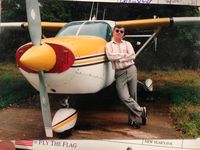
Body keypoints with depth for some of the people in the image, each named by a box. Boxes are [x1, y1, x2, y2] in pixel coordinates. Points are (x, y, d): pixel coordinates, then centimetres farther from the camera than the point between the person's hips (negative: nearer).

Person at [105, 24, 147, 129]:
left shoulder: (127, 44, 13)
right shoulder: (109, 45, 9)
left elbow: (132, 56, -4)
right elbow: (110, 56, -10)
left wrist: (118, 58, -7)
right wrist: (123, 54, -4)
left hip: (131, 70, 2)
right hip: (119, 73, -1)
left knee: (133, 96, 3)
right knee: (125, 97, -13)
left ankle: (132, 119, 16)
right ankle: (141, 111, 5)